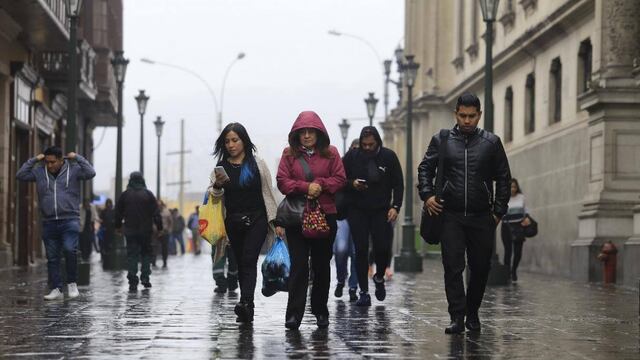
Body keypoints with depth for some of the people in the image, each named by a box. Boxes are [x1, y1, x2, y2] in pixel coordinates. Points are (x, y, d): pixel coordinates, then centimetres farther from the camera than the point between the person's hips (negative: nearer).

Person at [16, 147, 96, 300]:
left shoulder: (73, 169, 0)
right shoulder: (39, 172, 7)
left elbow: (91, 173, -12)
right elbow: (20, 175, 5)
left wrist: (77, 158, -8)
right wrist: (34, 160, 1)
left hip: (70, 220, -4)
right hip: (49, 222, 4)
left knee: (70, 249, -21)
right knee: (52, 257, 5)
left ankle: (72, 283, -3)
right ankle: (56, 289, 11)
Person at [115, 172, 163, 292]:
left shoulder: (125, 195, 1)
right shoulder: (148, 194, -1)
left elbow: (118, 213, 8)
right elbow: (156, 213, -2)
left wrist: (118, 227, 19)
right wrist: (159, 227, 2)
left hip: (130, 231, 0)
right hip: (146, 230, 0)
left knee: (132, 255, 1)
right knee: (146, 253, 14)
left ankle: (133, 282, -7)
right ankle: (145, 278, 7)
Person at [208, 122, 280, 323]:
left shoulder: (257, 164, 2)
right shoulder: (221, 167, 8)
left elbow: (267, 193, 3)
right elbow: (214, 194, 4)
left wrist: (273, 220, -2)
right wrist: (217, 185, -19)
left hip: (256, 219, -3)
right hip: (233, 222, 3)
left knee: (249, 260, -17)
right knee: (241, 263, 6)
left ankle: (245, 303, -31)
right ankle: (247, 310, 9)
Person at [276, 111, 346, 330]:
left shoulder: (330, 153, 6)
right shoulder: (289, 154, 4)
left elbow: (339, 179, 2)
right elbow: (282, 182, -3)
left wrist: (320, 184, -14)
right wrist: (306, 187, -16)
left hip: (325, 215, 1)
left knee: (322, 265, 9)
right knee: (298, 265, -7)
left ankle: (320, 311, 20)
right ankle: (294, 314, -9)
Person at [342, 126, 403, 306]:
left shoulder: (389, 156, -1)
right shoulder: (352, 156, -1)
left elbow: (398, 184, 3)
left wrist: (395, 206, -8)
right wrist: (352, 184, -16)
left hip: (381, 211, 0)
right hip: (358, 211, 0)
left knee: (383, 248, -8)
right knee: (361, 251, -3)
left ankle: (379, 278, 23)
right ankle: (364, 293, 4)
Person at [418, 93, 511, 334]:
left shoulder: (491, 143, 6)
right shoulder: (441, 140, 6)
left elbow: (503, 178, 9)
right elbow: (425, 168, 11)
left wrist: (498, 211, 4)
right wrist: (427, 195, -5)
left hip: (482, 217, 1)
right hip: (451, 216, -1)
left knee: (480, 268, 7)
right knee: (453, 267, -8)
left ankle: (473, 314, 24)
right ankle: (457, 318, -9)